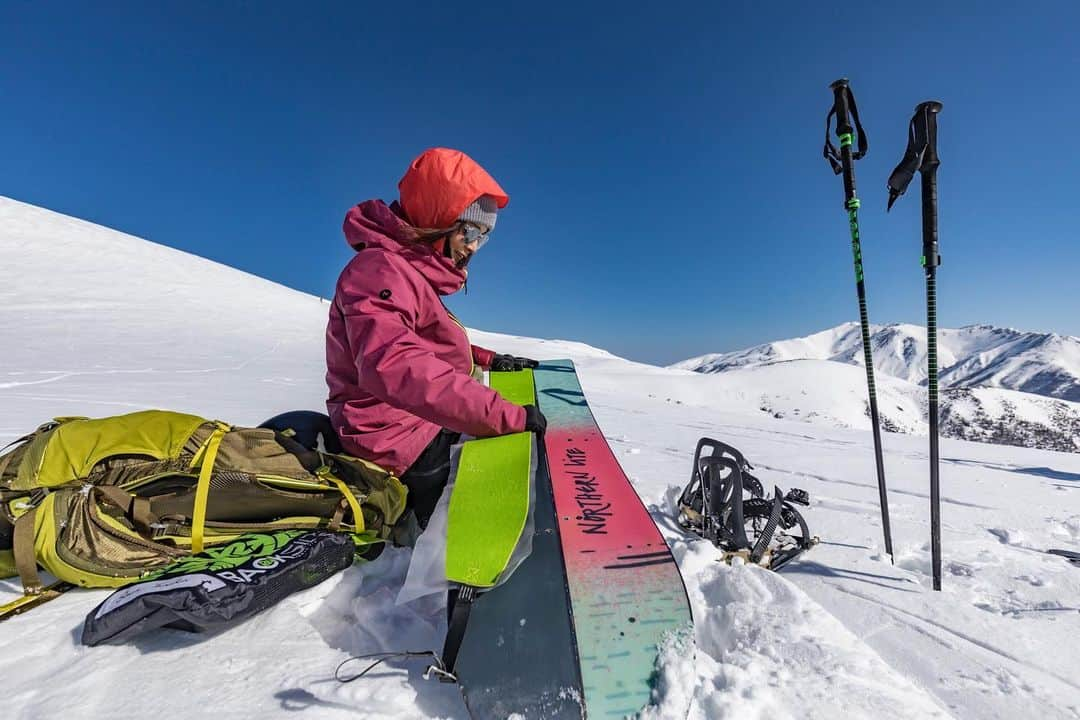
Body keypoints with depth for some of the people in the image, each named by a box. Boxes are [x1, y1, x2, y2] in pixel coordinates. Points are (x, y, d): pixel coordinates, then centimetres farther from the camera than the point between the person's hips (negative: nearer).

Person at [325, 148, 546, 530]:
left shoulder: (412, 272, 14)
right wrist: (508, 415, -37)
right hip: (406, 444, -10)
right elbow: (393, 365, -36)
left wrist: (489, 360, 10)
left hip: (426, 427, 10)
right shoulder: (382, 270, -19)